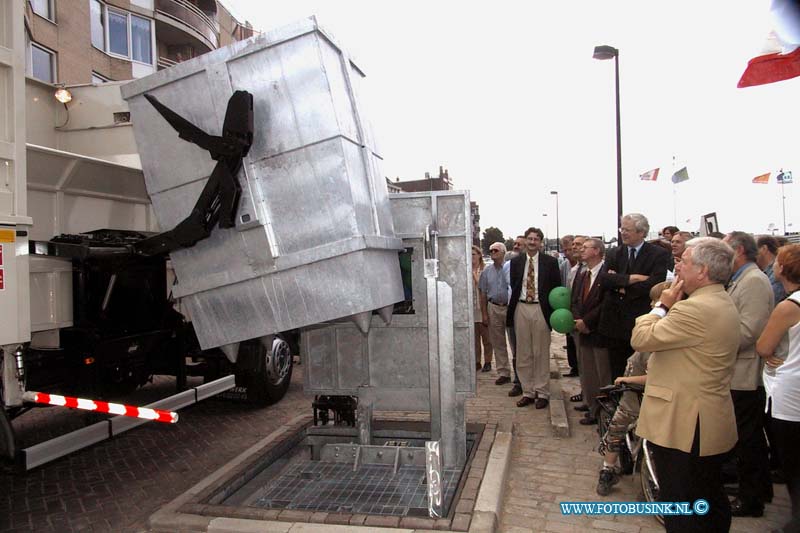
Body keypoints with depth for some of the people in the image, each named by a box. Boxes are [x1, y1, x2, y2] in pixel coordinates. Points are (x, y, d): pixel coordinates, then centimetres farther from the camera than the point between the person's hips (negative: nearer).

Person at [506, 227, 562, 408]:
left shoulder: (550, 262, 1)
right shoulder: (516, 262, 7)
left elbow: (557, 287, 3)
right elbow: (513, 286, 10)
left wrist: (554, 310, -5)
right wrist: (512, 308, 3)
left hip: (540, 309, -2)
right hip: (521, 308, 2)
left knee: (541, 353, 3)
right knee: (523, 353, 7)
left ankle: (542, 393, 14)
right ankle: (528, 392, 18)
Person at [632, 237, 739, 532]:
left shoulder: (697, 308, -24)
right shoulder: (722, 303, 10)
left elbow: (641, 339, -19)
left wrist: (663, 306, -7)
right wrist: (671, 308, 4)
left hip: (684, 427, -10)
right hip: (711, 426, 10)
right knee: (712, 503, 24)